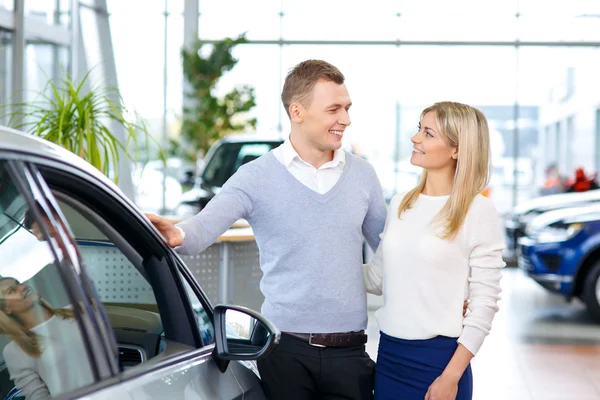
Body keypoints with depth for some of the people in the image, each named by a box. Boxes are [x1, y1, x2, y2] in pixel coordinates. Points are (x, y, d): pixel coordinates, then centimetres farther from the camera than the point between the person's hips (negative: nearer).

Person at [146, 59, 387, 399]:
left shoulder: (363, 174, 7)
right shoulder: (257, 177, -4)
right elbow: (205, 227, -18)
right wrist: (178, 235, -39)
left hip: (350, 351, 3)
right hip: (286, 349, -2)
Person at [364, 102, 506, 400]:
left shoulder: (478, 211, -9)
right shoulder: (400, 204, 6)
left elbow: (485, 304, -10)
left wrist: (451, 376, -13)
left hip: (439, 357, -5)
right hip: (389, 353, 5)